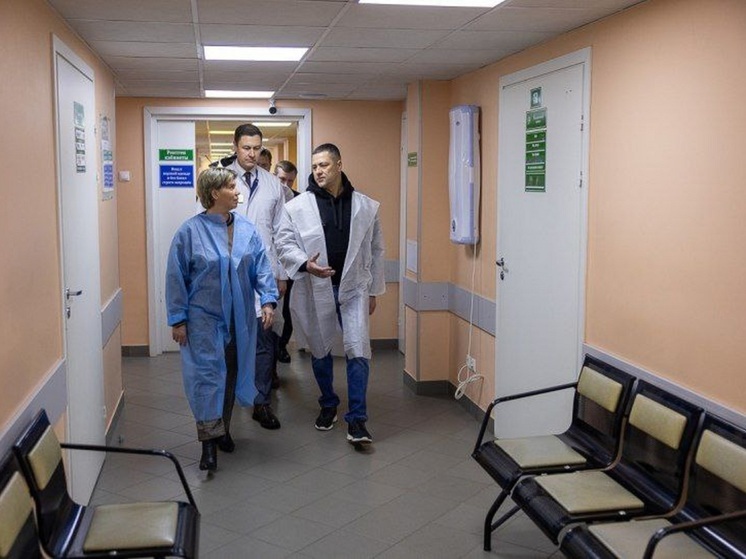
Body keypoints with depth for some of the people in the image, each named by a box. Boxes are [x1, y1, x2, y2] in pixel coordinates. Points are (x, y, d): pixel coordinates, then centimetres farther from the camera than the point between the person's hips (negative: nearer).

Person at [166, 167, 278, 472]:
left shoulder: (247, 229, 3)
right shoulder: (191, 231, -9)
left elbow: (261, 267, 2)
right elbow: (176, 278, -7)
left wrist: (268, 300, -12)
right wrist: (178, 319, -8)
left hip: (239, 320, 5)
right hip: (204, 319, -4)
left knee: (231, 373, 14)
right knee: (207, 373, -7)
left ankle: (222, 429, 30)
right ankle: (209, 440, -3)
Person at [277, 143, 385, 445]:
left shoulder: (365, 206, 2)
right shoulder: (297, 206, -3)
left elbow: (375, 250, 9)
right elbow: (284, 243, -1)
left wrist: (373, 290, 10)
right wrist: (305, 263, -21)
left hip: (353, 288, 0)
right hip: (316, 289, 1)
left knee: (358, 352, -10)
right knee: (320, 351, 14)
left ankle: (356, 420, -2)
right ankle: (328, 405, 35)